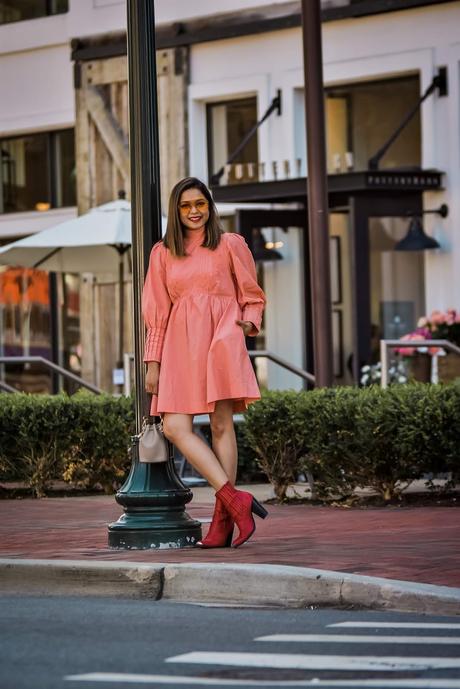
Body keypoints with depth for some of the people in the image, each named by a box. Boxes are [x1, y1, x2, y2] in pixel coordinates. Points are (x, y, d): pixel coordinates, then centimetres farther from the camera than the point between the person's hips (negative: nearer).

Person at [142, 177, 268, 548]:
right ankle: (235, 499, -15)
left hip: (220, 337, -3)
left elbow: (253, 297, 15)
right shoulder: (162, 253, 16)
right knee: (175, 426, -13)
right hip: (179, 344, 3)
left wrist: (248, 323, -6)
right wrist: (153, 362, 10)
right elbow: (156, 313, 16)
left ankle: (223, 518, -10)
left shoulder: (231, 244, 9)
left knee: (221, 424, -11)